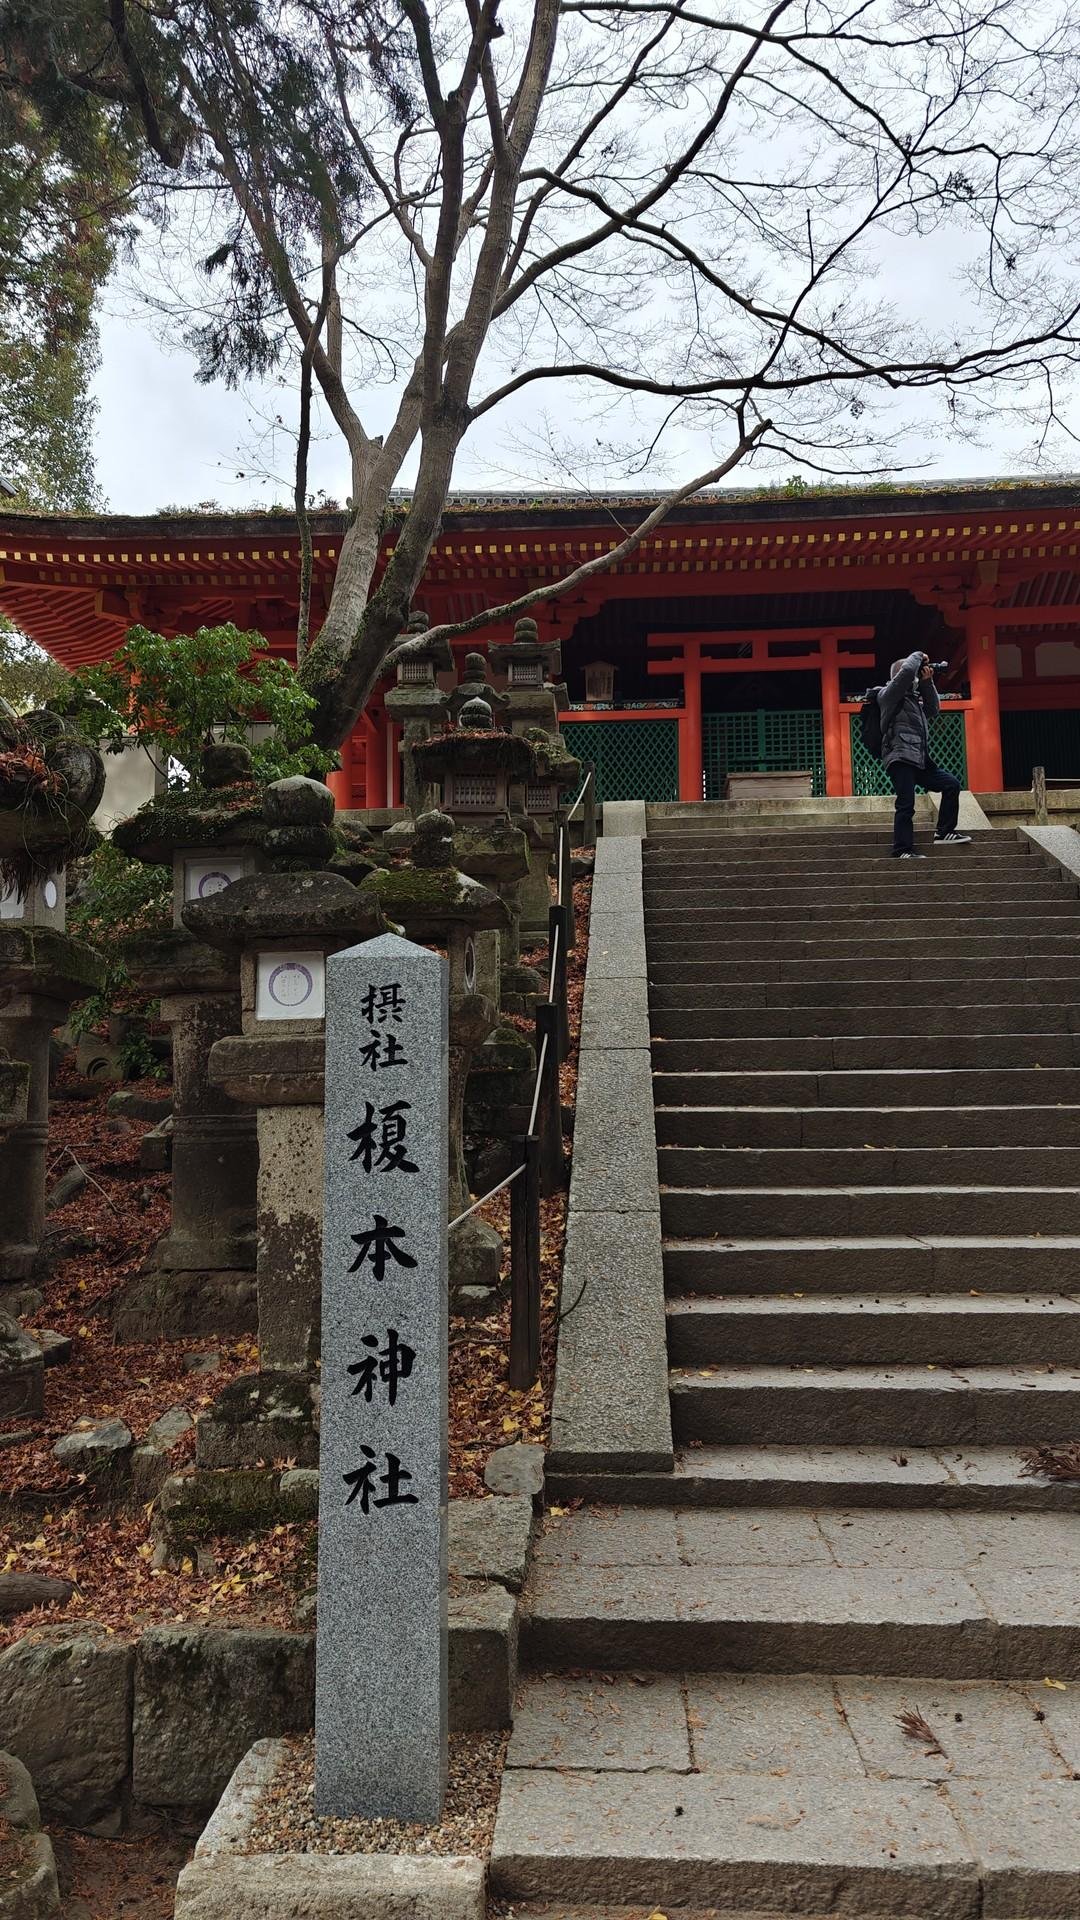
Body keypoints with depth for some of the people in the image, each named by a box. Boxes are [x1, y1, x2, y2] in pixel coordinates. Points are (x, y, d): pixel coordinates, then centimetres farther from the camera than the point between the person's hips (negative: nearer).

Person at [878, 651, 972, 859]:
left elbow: (933, 710, 21)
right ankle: (902, 851, -10)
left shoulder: (914, 696, 26)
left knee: (951, 784, 8)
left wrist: (927, 683, 12)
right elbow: (907, 671, -16)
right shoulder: (889, 695, -1)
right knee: (906, 805, -12)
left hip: (919, 760, 9)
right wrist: (918, 656, 3)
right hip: (900, 759, -9)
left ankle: (944, 833, 13)